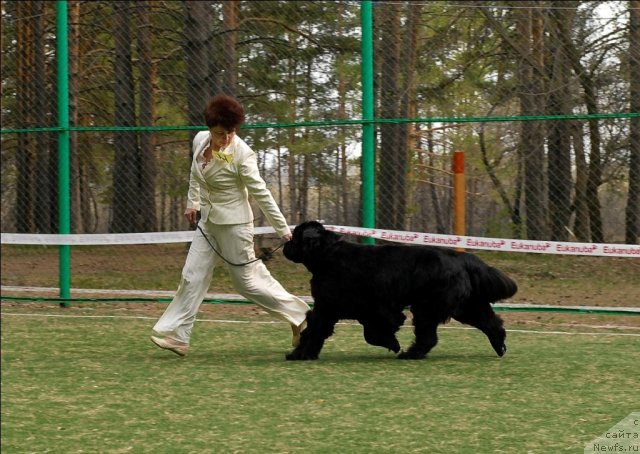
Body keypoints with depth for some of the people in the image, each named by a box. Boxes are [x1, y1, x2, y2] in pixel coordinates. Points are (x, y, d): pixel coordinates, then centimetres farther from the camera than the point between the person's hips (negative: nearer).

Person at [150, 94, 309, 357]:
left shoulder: (242, 154, -21)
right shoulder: (200, 140, -4)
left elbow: (261, 193, -17)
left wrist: (282, 229, -14)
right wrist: (193, 202, 15)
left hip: (233, 224, -6)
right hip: (208, 222, 6)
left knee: (247, 281, 1)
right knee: (192, 276, 3)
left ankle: (299, 317, 16)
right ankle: (175, 336, 7)